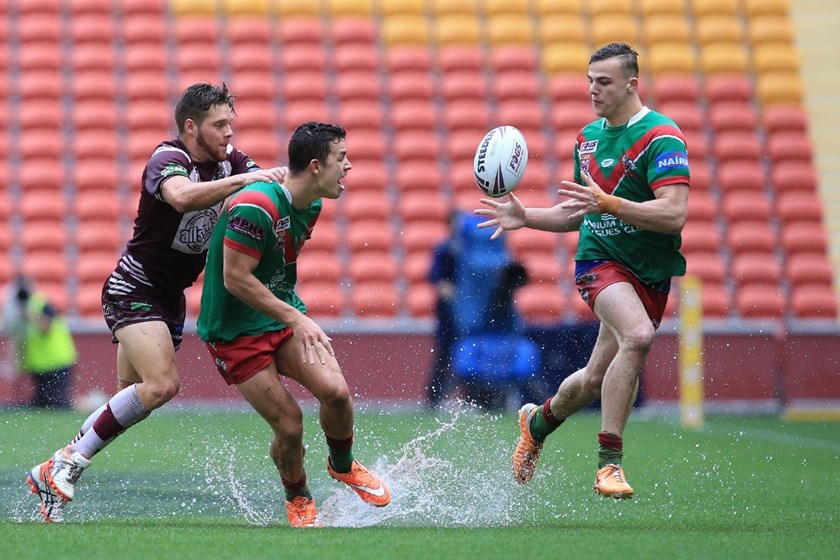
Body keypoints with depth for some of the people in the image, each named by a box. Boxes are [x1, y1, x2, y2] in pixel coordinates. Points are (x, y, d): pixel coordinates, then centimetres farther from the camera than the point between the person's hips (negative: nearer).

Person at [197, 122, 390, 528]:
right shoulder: (255, 208, -27)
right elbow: (235, 279, -27)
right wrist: (294, 318, -26)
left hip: (283, 314, 7)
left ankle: (343, 465, 16)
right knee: (289, 425, -10)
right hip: (234, 331, -7)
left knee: (336, 391, -14)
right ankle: (298, 501, 19)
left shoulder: (311, 205, 1)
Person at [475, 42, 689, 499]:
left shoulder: (661, 137, -12)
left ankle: (537, 422, 40)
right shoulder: (588, 136, 9)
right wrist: (525, 217, 6)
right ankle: (608, 462, -27)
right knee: (638, 336, -30)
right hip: (599, 260, 1)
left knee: (596, 380, 7)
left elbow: (674, 215, -23)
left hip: (650, 271, -1)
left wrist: (607, 202, -31)